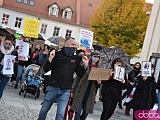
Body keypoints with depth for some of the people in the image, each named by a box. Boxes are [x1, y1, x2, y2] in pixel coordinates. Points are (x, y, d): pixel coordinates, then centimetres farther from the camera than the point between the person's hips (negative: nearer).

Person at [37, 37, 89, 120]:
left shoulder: (76, 59, 6)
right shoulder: (57, 54, -2)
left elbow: (80, 75, 8)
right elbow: (45, 69, -2)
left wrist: (85, 65, -6)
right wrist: (50, 58, -17)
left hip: (65, 91, 1)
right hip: (53, 88, -1)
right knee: (43, 111, 10)